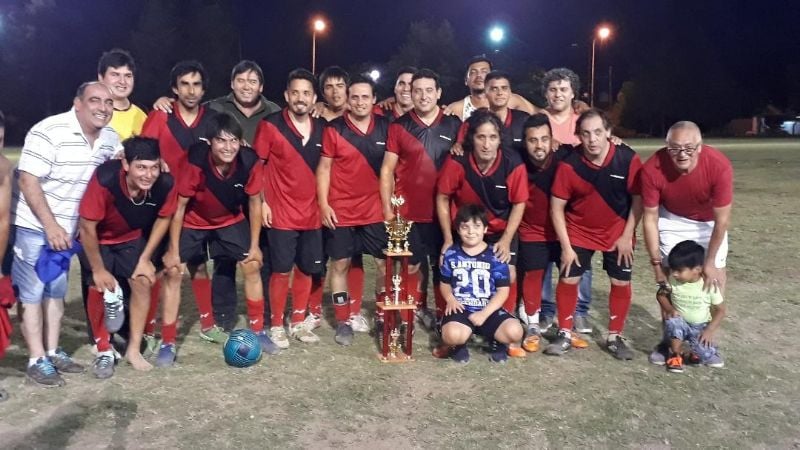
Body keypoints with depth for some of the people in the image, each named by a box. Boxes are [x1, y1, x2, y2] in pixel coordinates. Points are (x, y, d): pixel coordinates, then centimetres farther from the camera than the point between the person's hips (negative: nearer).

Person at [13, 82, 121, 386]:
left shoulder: (110, 138, 0)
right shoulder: (49, 132, -21)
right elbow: (27, 181, -22)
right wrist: (50, 226, -24)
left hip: (66, 228, 7)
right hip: (33, 226, -7)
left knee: (56, 292, 14)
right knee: (32, 293, -1)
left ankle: (52, 352, 25)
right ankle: (37, 360, 7)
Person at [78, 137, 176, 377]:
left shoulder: (166, 184, -29)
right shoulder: (105, 180, -39)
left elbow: (163, 218, -8)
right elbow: (87, 227, -26)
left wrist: (145, 259, -6)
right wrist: (98, 269, -17)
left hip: (133, 237, 3)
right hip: (98, 238, -2)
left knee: (142, 282, -8)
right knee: (99, 288, -11)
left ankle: (134, 350, 7)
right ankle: (104, 352, 9)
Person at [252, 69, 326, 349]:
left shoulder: (321, 128, 5)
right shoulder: (270, 125, -7)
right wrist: (261, 202, -11)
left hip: (312, 213, 5)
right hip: (281, 214, -4)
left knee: (306, 269, 12)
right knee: (281, 270, 1)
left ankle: (298, 323, 26)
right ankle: (276, 325, 17)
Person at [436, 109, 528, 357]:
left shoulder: (514, 164, -24)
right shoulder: (457, 162, -26)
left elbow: (519, 203, -10)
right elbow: (442, 198, -12)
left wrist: (506, 240, -13)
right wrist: (448, 238, -10)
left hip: (501, 229, 1)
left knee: (508, 276, -7)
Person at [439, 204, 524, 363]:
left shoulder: (495, 255, -2)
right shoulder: (451, 254, 3)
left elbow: (503, 290, -3)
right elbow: (445, 283, 14)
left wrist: (484, 313, -13)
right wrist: (450, 299, -8)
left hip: (489, 309, 1)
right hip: (461, 309, 0)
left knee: (514, 332, -26)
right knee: (452, 335, -34)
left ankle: (498, 342, 13)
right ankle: (461, 344, 7)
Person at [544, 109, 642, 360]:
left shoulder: (628, 159, -19)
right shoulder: (569, 165, -20)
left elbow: (638, 198, -8)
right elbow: (557, 207, -13)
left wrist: (627, 236, -10)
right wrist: (565, 246, -13)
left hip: (617, 232, 1)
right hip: (579, 231, 0)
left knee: (621, 282, 4)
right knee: (568, 280, -2)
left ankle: (615, 337, 21)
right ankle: (565, 334, 16)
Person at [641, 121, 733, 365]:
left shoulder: (719, 166, -35)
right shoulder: (653, 169, -33)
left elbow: (721, 219, -23)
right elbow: (650, 218, -21)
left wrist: (710, 263, -16)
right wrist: (656, 262, -17)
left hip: (709, 221, 0)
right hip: (673, 219, 0)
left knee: (715, 276, -2)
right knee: (670, 276, -3)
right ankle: (669, 337, 11)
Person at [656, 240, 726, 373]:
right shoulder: (673, 281, -15)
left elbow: (720, 310, -8)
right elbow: (662, 294, 2)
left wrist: (709, 330, -18)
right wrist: (670, 309, -17)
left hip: (700, 327, -1)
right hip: (680, 323, 1)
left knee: (708, 356, -23)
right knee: (673, 322, -35)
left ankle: (699, 350, 15)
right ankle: (675, 354, -9)